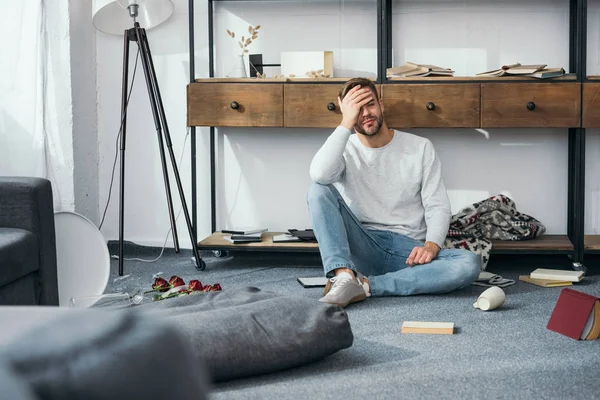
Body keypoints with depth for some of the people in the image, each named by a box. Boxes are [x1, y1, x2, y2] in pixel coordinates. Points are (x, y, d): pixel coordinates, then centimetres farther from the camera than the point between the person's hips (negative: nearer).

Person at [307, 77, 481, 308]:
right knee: (319, 190, -22)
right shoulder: (344, 149, 4)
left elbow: (438, 206, 0)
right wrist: (346, 124, -17)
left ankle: (367, 285, -31)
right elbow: (320, 175, -21)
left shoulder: (420, 148, 6)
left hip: (409, 250, 1)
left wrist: (432, 245, -19)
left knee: (470, 264, -29)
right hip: (363, 247, 0)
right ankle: (344, 276, -38)